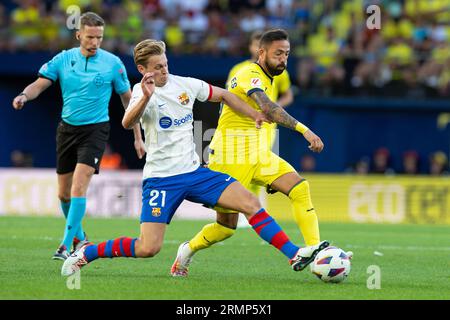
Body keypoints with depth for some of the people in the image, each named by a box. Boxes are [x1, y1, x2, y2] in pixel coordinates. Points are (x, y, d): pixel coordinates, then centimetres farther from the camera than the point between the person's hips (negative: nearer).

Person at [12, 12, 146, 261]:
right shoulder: (63, 59, 1)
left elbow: (127, 99, 4)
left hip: (95, 130, -4)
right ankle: (79, 237, 33)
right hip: (67, 128, 4)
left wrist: (137, 137, 5)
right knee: (63, 193, 10)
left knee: (78, 188, -19)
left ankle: (67, 245, -18)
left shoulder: (112, 63, -4)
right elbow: (40, 84, -4)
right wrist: (24, 96, -28)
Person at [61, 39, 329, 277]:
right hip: (161, 178, -5)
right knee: (148, 248, -13)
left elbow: (223, 96, 21)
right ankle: (85, 254, 7)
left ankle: (295, 255, -6)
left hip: (194, 171, 5)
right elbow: (128, 123, -35)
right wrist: (146, 97, -53)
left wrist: (255, 116, 14)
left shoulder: (185, 84, 4)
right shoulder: (143, 91, -13)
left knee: (250, 203, -9)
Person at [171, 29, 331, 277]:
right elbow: (267, 108, -36)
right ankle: (187, 251, 24)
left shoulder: (265, 78, 13)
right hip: (232, 160, -8)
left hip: (260, 158, 8)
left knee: (300, 189, -15)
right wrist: (303, 129, -45)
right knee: (227, 226, -1)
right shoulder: (250, 75, -17)